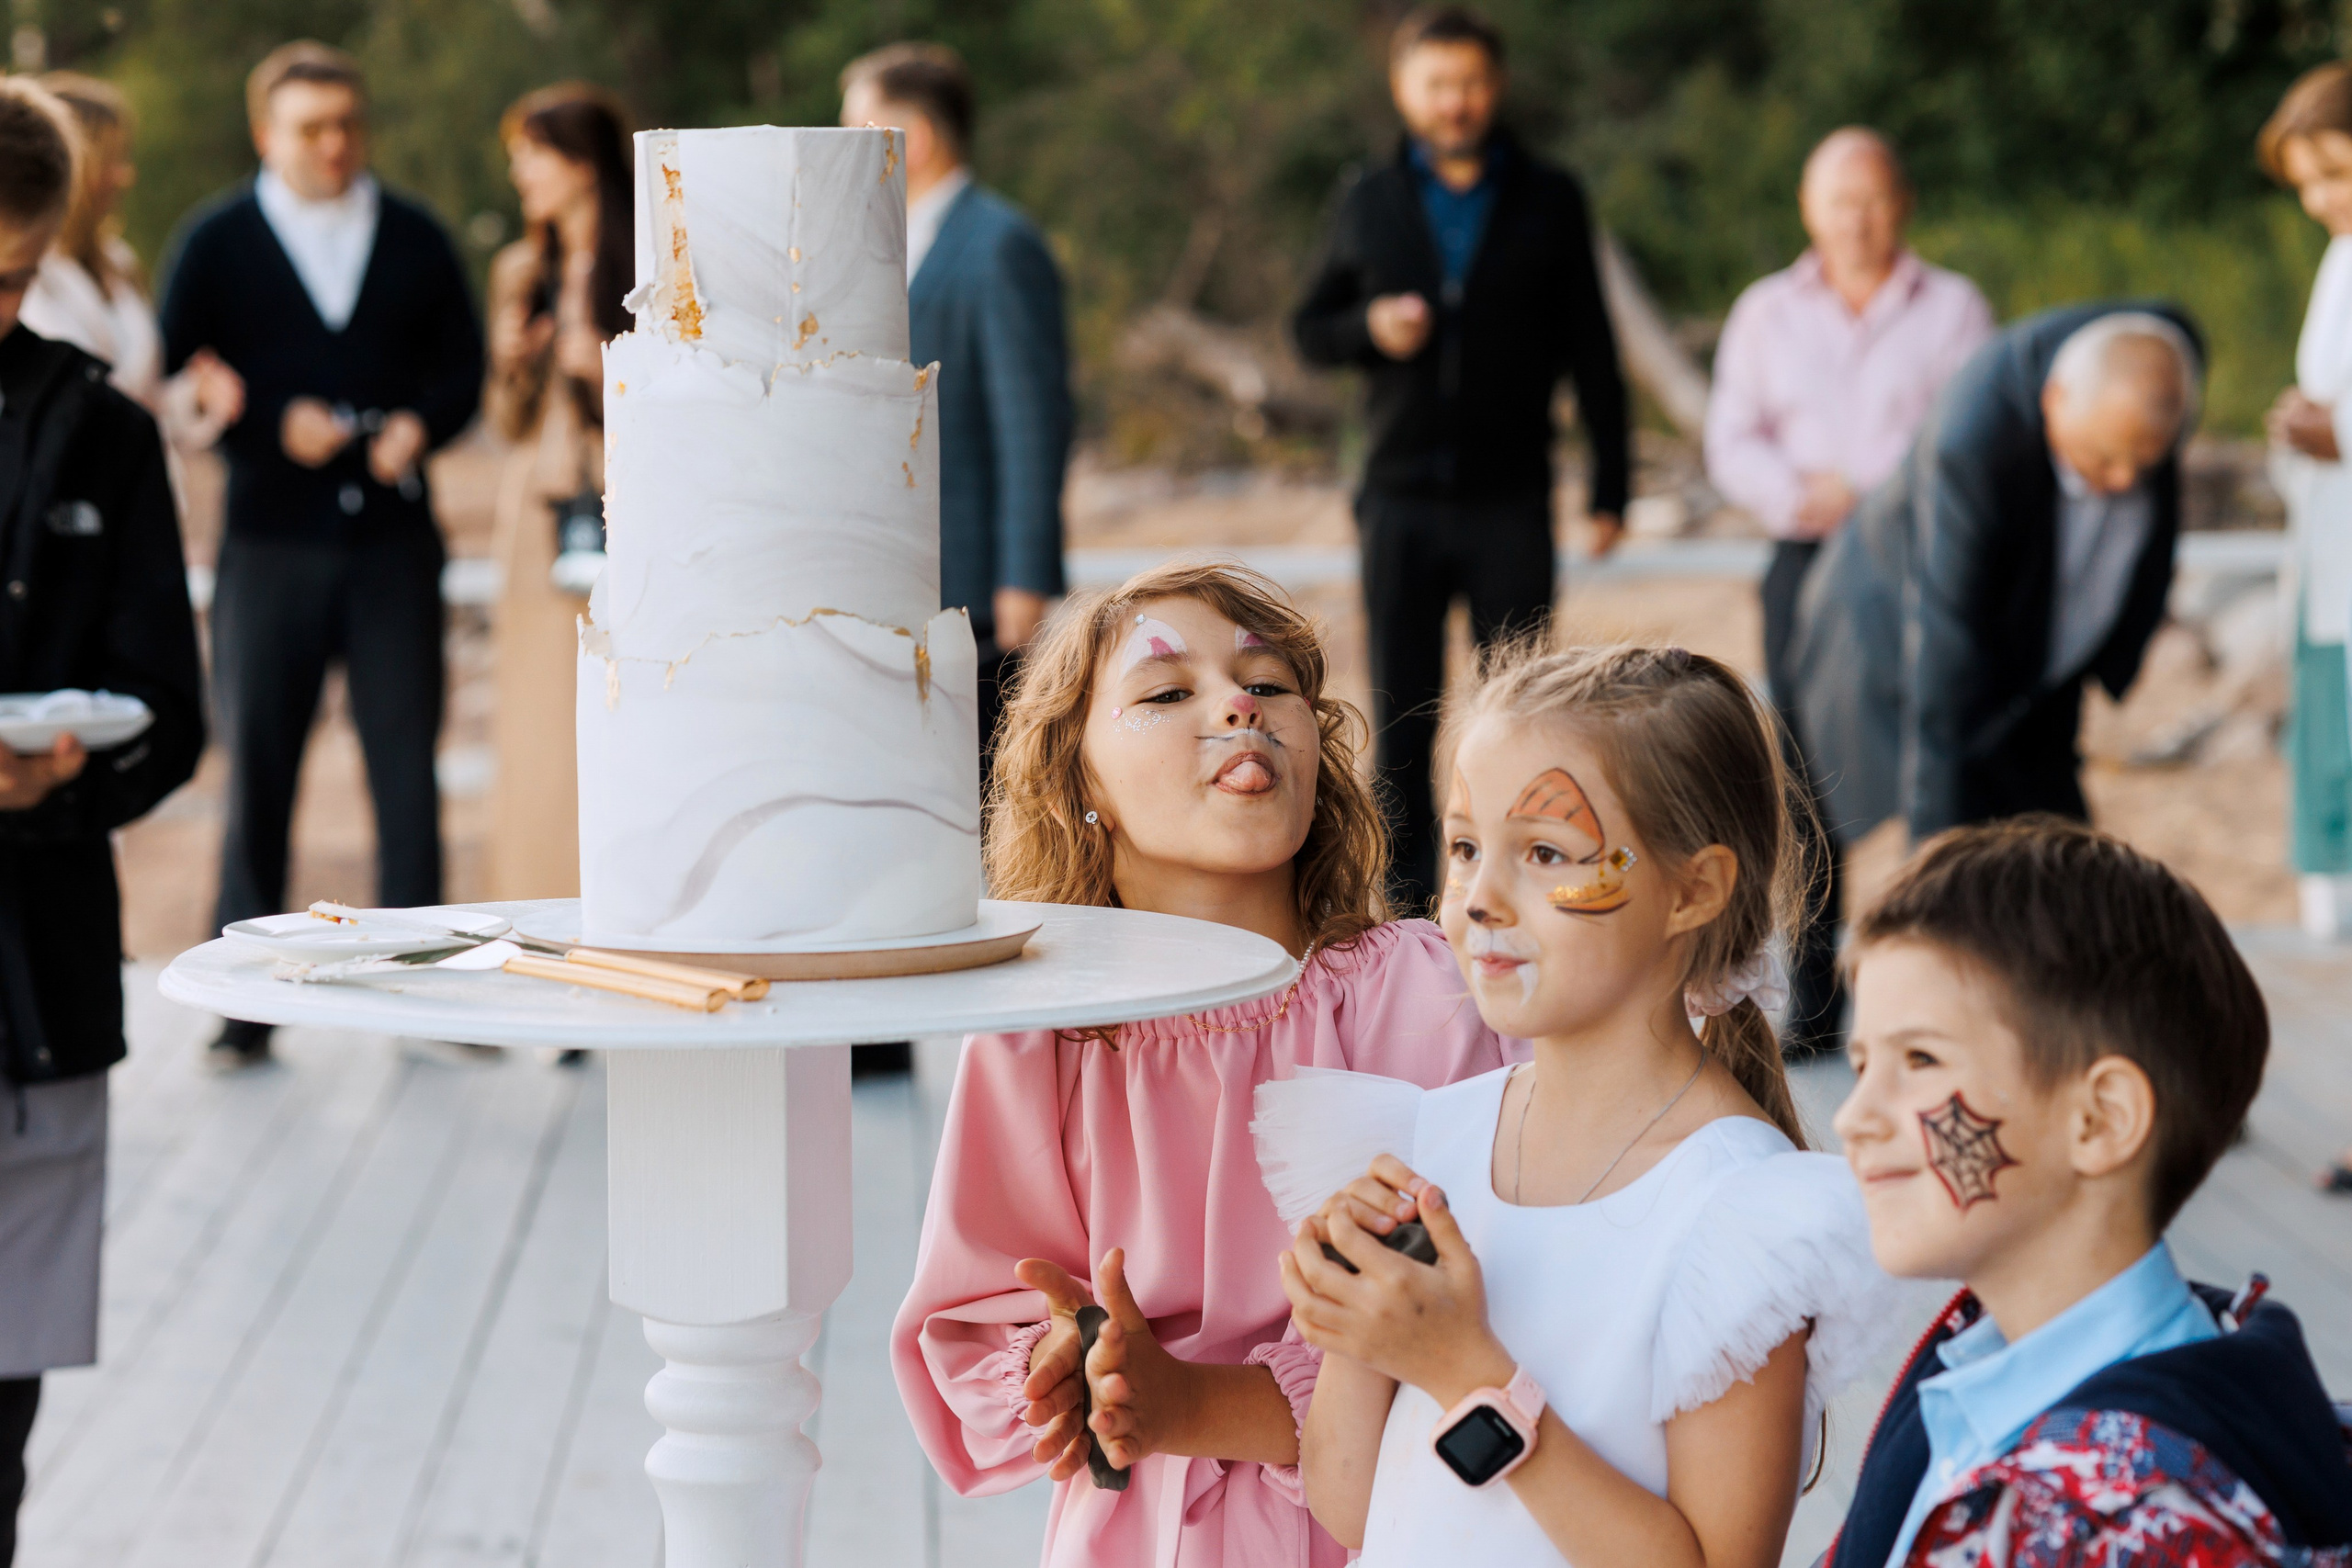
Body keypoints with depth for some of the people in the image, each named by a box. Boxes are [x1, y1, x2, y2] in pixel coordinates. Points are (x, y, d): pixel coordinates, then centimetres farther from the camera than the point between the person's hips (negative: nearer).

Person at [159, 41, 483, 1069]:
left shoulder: (416, 241, 11)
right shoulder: (216, 243, 6)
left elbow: (463, 365, 13)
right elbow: (173, 382, 3)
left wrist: (422, 424, -8)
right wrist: (274, 425, -12)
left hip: (393, 536, 1)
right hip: (270, 542, -1)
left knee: (407, 766, 0)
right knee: (257, 770, 1)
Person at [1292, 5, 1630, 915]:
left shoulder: (1549, 202, 6)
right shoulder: (1368, 204, 10)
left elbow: (1591, 352, 6)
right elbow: (1309, 329, 14)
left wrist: (1608, 487, 1)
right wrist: (1369, 328, -9)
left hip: (1509, 499, -1)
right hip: (1401, 500, 1)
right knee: (1400, 714, 3)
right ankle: (1403, 899, 9)